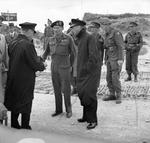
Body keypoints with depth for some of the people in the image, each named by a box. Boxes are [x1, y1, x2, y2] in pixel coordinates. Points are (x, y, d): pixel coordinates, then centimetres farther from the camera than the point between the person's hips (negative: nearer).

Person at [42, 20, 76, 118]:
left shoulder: (68, 39, -7)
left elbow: (73, 53, 1)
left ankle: (68, 110, 15)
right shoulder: (51, 40, 5)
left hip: (64, 68, -4)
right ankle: (58, 109, 21)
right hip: (54, 68, 4)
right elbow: (47, 52, 14)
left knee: (66, 89, 1)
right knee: (57, 90, 9)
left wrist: (70, 65, 7)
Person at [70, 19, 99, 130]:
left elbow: (94, 56, -21)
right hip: (82, 73, 9)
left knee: (89, 96, -7)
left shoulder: (89, 37, -14)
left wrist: (86, 68, -17)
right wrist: (79, 69, 12)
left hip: (90, 72, -9)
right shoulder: (79, 39, 13)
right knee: (82, 94, 13)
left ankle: (93, 120, 5)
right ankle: (86, 116, 28)